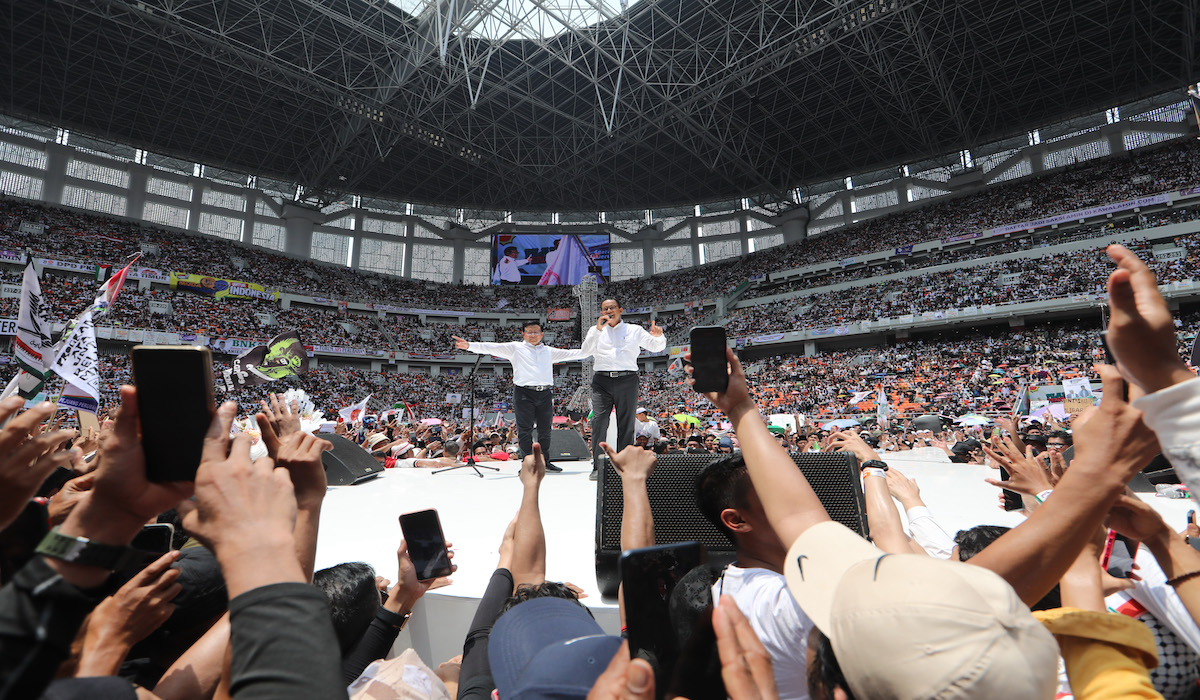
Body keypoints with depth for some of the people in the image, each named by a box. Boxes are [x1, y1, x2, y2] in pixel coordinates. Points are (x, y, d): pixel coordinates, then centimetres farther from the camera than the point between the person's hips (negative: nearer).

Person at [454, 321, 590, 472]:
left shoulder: (548, 351, 21)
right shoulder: (515, 348, 9)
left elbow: (569, 354, 26)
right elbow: (493, 348, 0)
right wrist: (469, 346, -12)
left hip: (545, 393, 4)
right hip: (524, 393, -4)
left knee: (545, 430, 8)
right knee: (525, 430, -3)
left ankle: (544, 462, 19)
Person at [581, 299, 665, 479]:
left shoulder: (634, 330, 16)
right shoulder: (596, 330, 18)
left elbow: (656, 347, 14)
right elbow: (587, 349, 0)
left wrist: (658, 336, -9)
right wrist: (598, 330, -13)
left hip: (627, 380, 0)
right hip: (602, 381, 0)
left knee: (626, 425, 1)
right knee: (599, 422, -10)